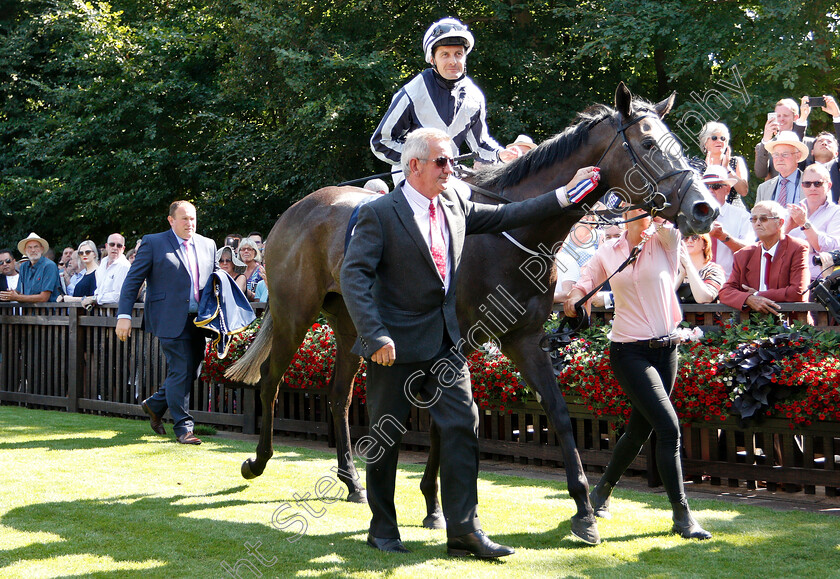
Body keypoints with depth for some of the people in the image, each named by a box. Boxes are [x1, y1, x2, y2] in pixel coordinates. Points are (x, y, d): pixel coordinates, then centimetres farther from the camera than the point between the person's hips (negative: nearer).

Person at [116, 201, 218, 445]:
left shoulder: (208, 245, 16)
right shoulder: (154, 243, 1)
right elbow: (133, 280, 0)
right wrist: (124, 315, -9)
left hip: (199, 321, 6)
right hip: (171, 320, -6)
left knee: (191, 372, 9)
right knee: (180, 372, -9)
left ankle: (155, 404, 31)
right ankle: (183, 428, -1)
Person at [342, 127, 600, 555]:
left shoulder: (455, 205, 7)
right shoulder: (380, 214, -13)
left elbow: (505, 216, 15)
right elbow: (354, 277, -17)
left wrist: (565, 194, 7)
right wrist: (375, 336, -26)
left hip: (444, 342, 6)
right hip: (397, 344, -6)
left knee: (462, 425, -2)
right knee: (385, 437, 5)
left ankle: (464, 530, 2)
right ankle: (382, 529, 20)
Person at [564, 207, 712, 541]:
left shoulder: (664, 241, 2)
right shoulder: (607, 253, 5)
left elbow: (672, 222, -19)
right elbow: (584, 284, 12)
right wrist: (573, 300, -8)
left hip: (665, 349, 3)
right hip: (629, 351, -3)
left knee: (639, 431, 14)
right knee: (668, 427, -16)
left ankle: (601, 492, 38)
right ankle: (682, 516, -9)